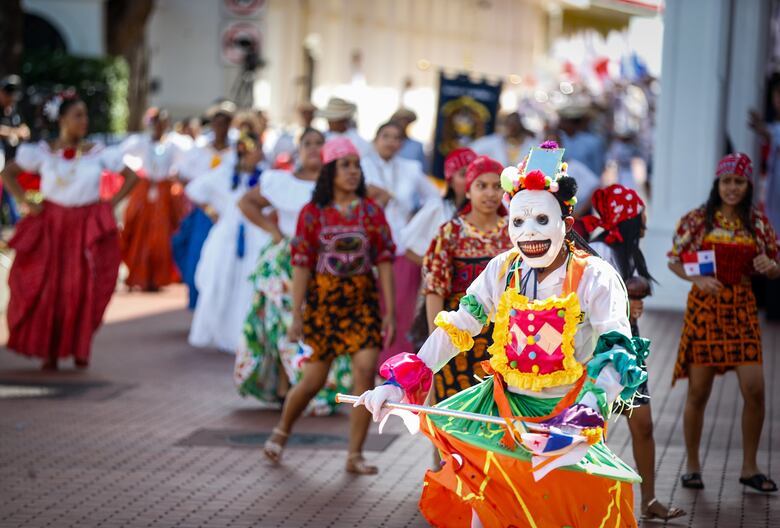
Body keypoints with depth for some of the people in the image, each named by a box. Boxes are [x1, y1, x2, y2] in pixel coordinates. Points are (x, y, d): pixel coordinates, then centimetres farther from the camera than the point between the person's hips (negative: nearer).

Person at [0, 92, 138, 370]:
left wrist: (112, 202, -3)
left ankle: (80, 349, 11)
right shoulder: (43, 152, -1)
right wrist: (26, 202, -2)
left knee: (84, 289, -2)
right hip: (51, 226, 0)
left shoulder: (98, 153, -2)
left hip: (88, 228, 0)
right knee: (48, 288, 0)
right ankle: (49, 352, 9)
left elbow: (131, 176, 6)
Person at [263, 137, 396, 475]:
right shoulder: (312, 213, -3)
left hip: (362, 299, 1)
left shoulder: (371, 211, 1)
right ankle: (281, 432, 33)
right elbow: (301, 265, -4)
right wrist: (296, 316, -7)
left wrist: (389, 313, -3)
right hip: (322, 298, -1)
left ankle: (355, 456, -2)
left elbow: (385, 261, 1)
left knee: (365, 371, -12)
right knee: (314, 379, 4)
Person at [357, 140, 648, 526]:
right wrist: (399, 382, -6)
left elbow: (616, 355, -21)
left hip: (566, 410, -5)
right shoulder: (503, 270, 2)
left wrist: (581, 418, -36)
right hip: (505, 404, 5)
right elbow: (455, 329, 3)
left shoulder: (594, 277, -11)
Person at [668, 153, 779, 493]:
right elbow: (674, 261, 2)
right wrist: (697, 279, -16)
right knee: (698, 392, 2)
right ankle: (693, 467, 16)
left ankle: (749, 468, 8)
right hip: (704, 308, -2)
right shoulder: (697, 220, -1)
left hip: (742, 311, 2)